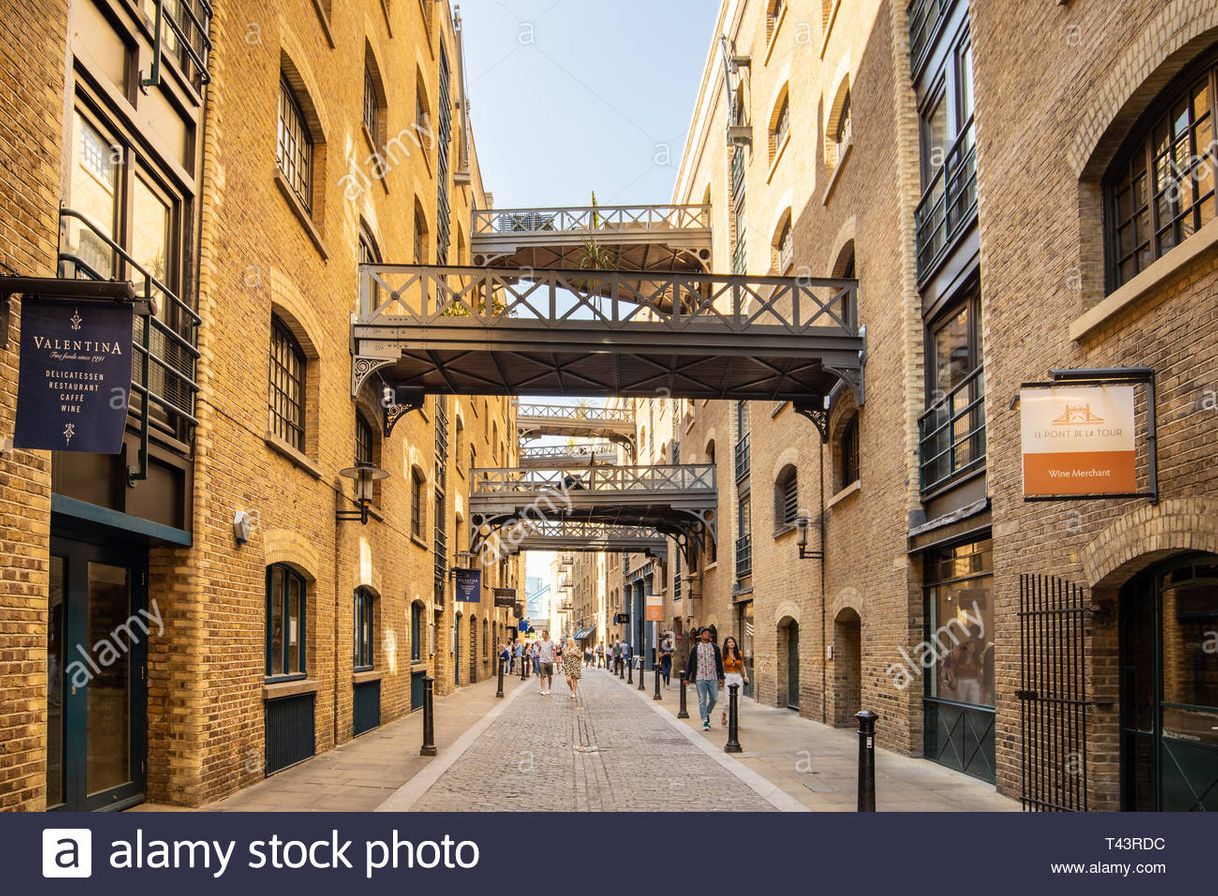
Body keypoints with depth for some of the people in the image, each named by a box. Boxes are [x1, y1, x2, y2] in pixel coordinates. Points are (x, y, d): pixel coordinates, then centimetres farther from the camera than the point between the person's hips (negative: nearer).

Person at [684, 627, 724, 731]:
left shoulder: (715, 647, 7)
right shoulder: (695, 648, 3)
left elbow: (719, 663, 9)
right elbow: (690, 664, 6)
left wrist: (721, 677, 5)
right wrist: (686, 678, 5)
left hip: (713, 677, 2)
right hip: (700, 678, -2)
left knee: (714, 698, 4)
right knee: (702, 700, -3)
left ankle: (707, 714, 30)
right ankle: (705, 722, -1)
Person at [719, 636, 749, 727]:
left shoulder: (739, 654, 8)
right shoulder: (724, 655, -2)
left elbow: (742, 666, 16)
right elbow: (721, 668, 0)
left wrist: (745, 676, 5)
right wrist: (721, 679, -9)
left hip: (738, 677, 3)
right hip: (728, 677, -3)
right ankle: (723, 716, 21)